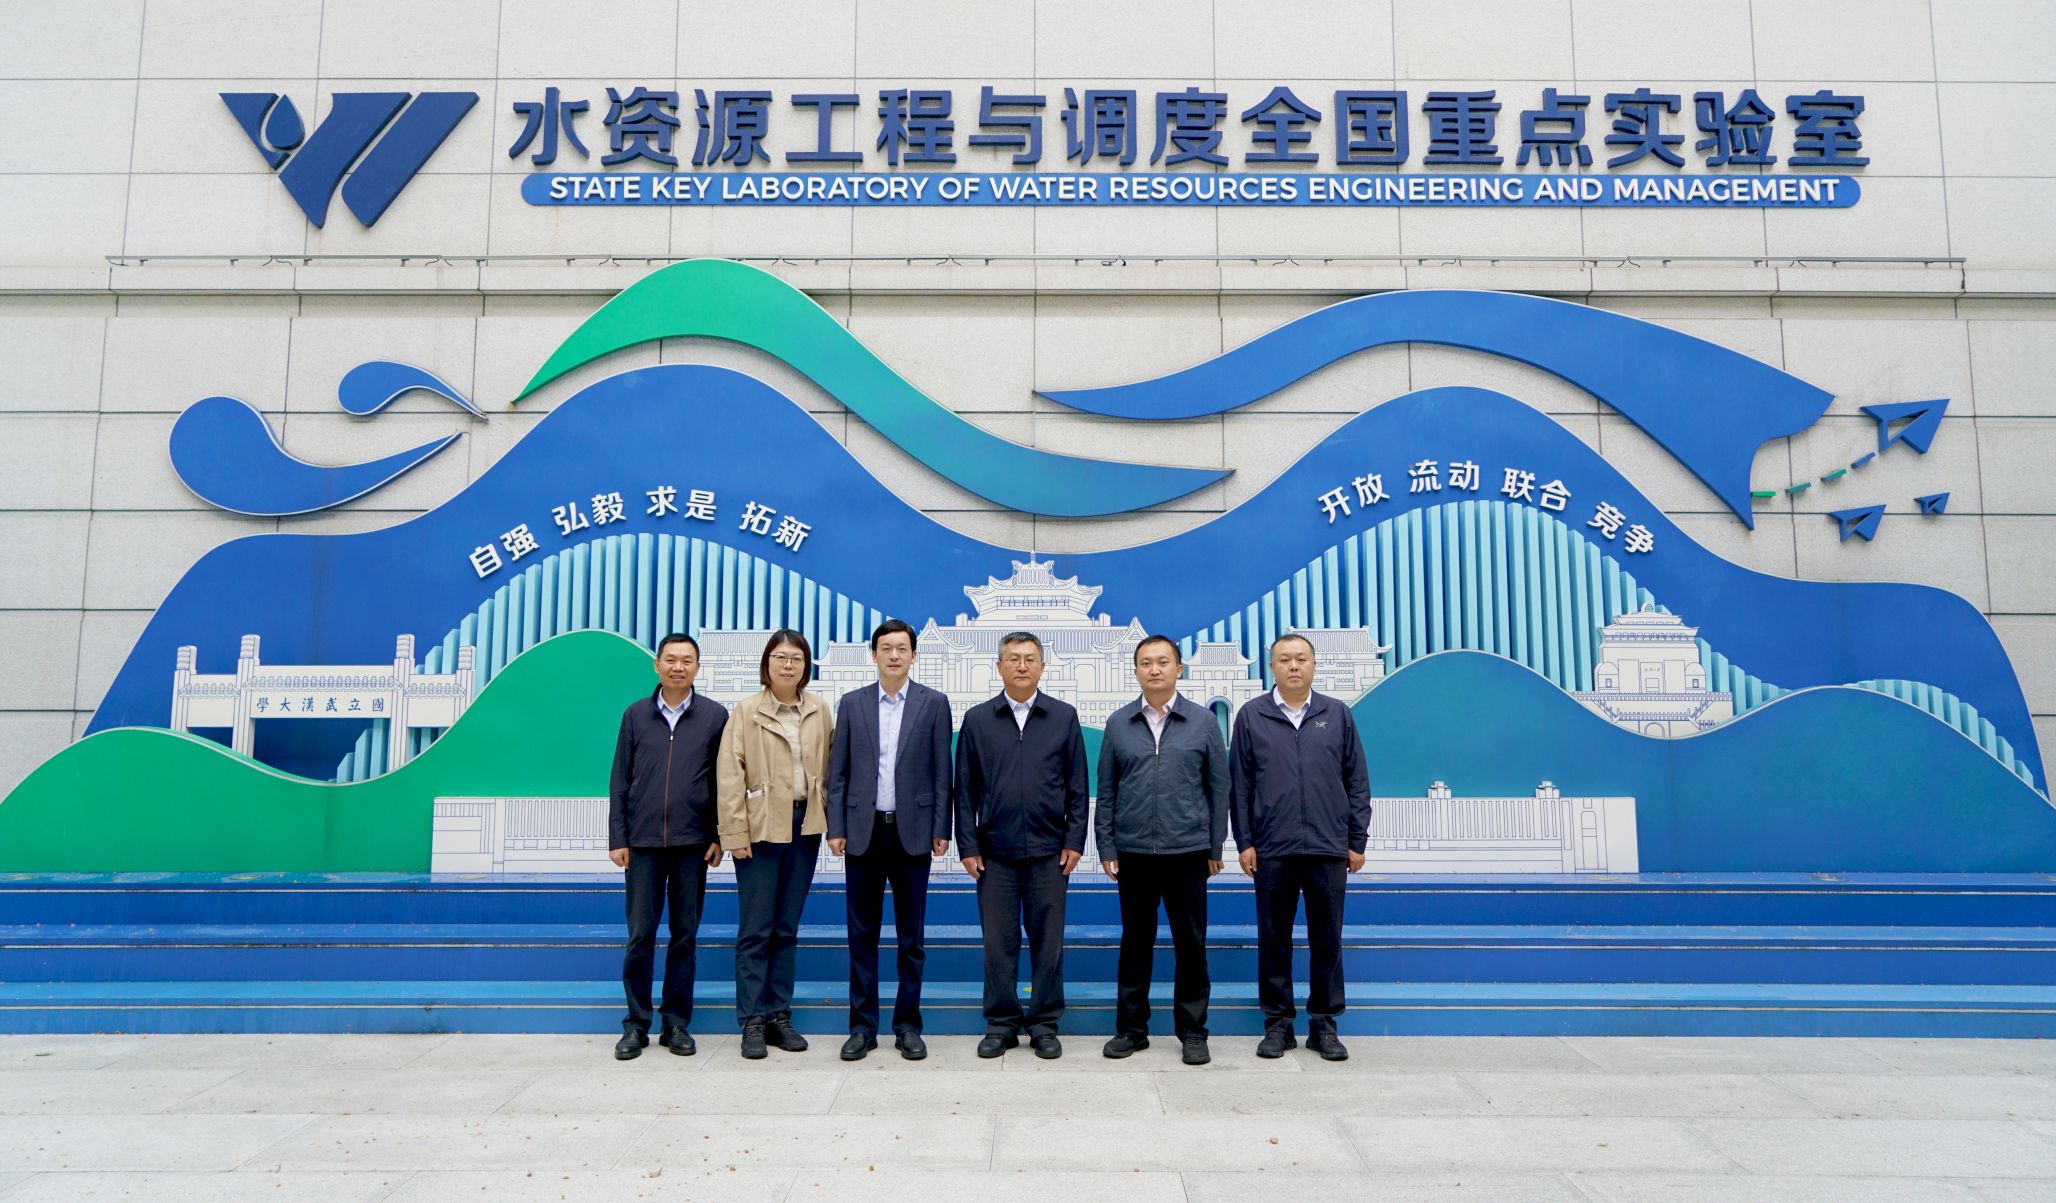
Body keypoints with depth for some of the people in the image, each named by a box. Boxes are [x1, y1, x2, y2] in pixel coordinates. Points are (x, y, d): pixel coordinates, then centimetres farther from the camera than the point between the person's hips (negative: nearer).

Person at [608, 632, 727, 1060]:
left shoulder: (715, 716, 2)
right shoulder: (635, 715, 6)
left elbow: (724, 781, 3)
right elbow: (620, 780, 6)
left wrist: (719, 837, -1)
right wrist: (617, 838, 1)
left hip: (692, 843, 0)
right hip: (643, 841, 1)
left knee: (685, 936, 6)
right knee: (640, 935, 3)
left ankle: (676, 1023, 17)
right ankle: (636, 1024, 15)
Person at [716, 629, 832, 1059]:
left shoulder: (820, 710, 6)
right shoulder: (747, 710, -4)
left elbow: (829, 768, 9)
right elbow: (729, 774, -6)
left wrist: (830, 819, 2)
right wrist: (735, 833, -10)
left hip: (805, 826, 3)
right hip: (761, 828, -3)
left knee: (787, 928, 11)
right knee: (755, 929, 1)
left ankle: (779, 1015, 19)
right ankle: (753, 1020, 10)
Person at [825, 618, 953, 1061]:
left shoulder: (933, 703, 1)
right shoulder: (852, 703, 5)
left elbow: (941, 772, 0)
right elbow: (838, 771, 5)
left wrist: (941, 830, -4)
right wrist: (835, 828, -1)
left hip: (912, 832, -1)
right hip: (863, 831, 1)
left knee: (911, 936, 7)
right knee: (862, 935, 7)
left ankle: (908, 1025, 17)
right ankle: (862, 1026, 17)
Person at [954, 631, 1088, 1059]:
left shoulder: (1064, 717, 5)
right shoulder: (977, 719, 5)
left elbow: (1077, 786, 5)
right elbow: (965, 789, 5)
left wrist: (1074, 841, -1)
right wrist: (967, 845, 0)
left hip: (1048, 850, 0)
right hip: (994, 851, 0)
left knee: (1048, 940, 6)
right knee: (998, 941, 5)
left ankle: (1044, 1024, 19)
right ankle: (1001, 1023, 18)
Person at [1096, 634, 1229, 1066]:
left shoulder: (1203, 721, 2)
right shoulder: (1118, 724, 4)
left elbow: (1219, 787, 4)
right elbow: (1106, 791, 7)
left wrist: (1215, 847, 1)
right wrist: (1106, 847, 3)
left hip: (1187, 851, -1)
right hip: (1132, 852, 1)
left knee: (1191, 943, 5)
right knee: (1135, 942, 10)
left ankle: (1193, 1031, 18)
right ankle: (1130, 1028, 22)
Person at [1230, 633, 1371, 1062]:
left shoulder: (1337, 714, 6)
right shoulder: (1251, 716, 4)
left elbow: (1357, 782, 8)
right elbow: (1239, 784, 4)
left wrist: (1357, 841, 5)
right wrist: (1244, 842, 0)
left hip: (1328, 848, 1)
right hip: (1272, 849, 0)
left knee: (1327, 938, 7)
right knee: (1274, 937, 7)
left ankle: (1323, 1023, 19)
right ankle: (1278, 1022, 19)